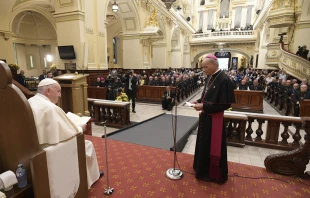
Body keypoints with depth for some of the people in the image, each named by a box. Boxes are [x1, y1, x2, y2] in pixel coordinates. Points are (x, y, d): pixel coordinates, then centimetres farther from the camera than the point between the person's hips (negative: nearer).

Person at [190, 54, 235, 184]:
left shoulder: (224, 80, -20)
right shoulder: (210, 78, 7)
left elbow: (225, 104, -22)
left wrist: (204, 107, -24)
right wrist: (198, 101, -1)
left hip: (214, 119, -8)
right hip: (205, 117, 9)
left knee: (213, 146, 7)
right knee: (204, 144, 20)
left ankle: (214, 173, 29)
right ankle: (204, 167, 41)